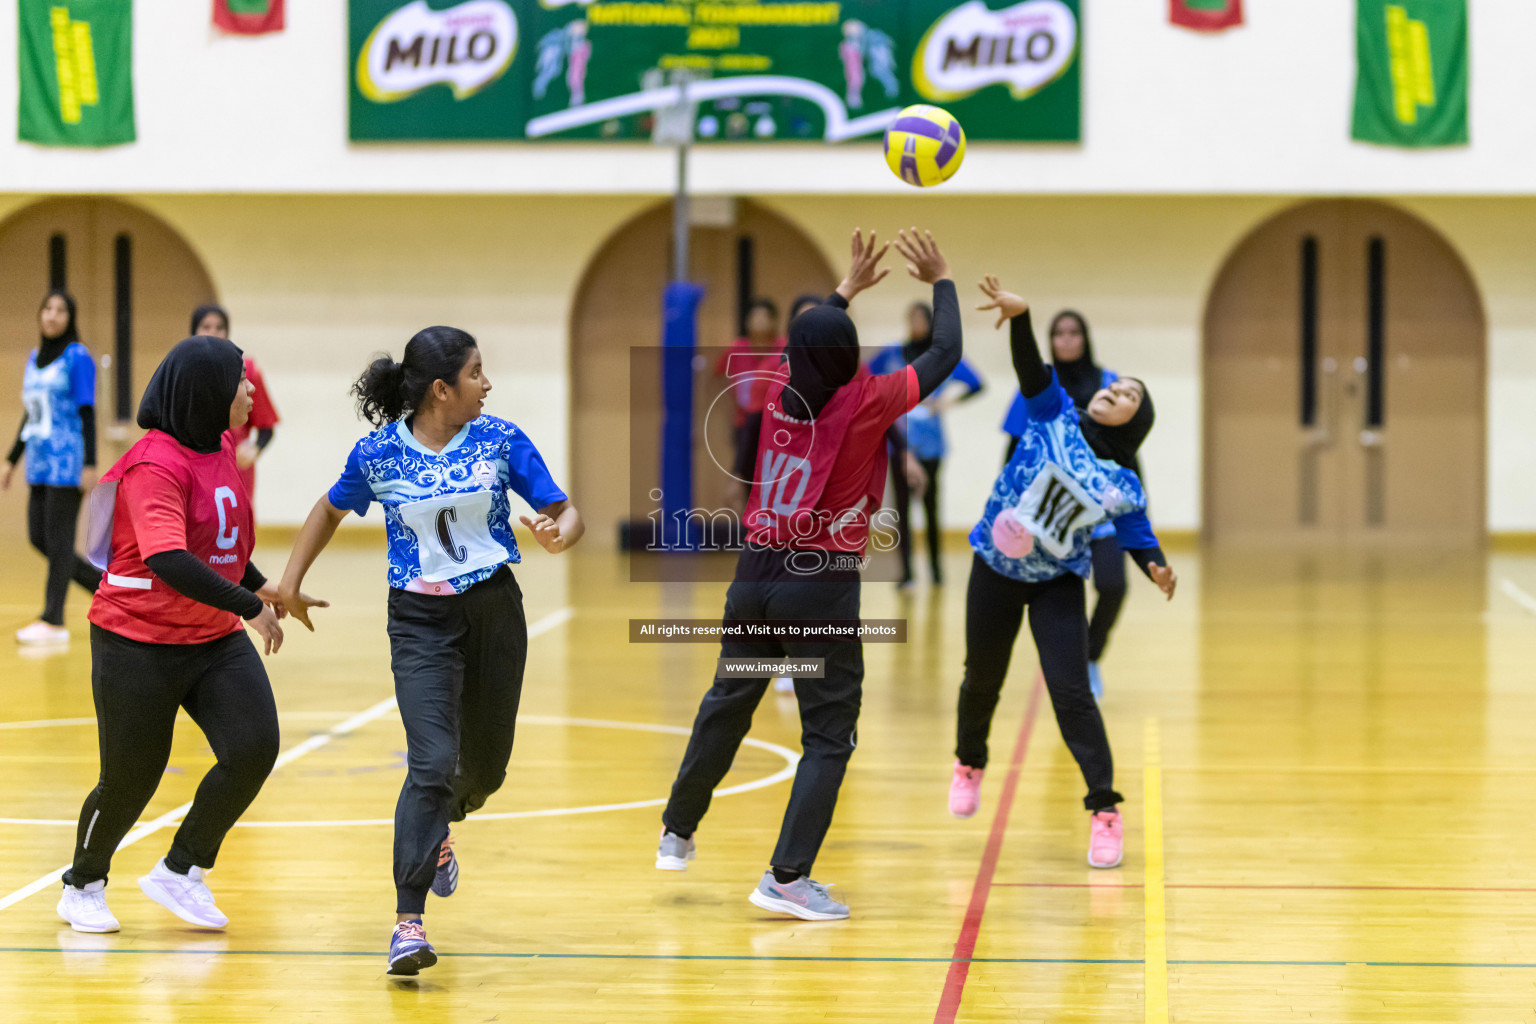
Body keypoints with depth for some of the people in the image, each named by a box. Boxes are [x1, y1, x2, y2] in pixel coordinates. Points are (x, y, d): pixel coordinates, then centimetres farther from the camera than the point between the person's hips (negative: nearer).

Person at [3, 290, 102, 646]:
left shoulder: (77, 357, -6)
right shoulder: (34, 358, 15)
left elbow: (87, 413, -10)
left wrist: (90, 465, -16)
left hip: (67, 462, -8)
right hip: (39, 462, 8)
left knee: (58, 539, -6)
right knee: (38, 537, 7)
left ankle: (53, 622, -2)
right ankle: (106, 587, 20)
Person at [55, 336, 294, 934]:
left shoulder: (220, 449, 6)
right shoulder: (155, 465, -21)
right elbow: (168, 560, -34)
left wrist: (258, 583, 25)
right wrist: (249, 606, -34)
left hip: (215, 639, 7)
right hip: (139, 645, -7)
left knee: (255, 749, -11)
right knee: (131, 778, 3)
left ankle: (181, 872, 7)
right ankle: (83, 887, 30)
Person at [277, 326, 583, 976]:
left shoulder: (500, 439, -5)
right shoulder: (379, 453, -7)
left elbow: (565, 512, -3)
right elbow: (331, 511, 12)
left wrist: (560, 532, -26)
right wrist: (291, 581, 10)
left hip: (494, 611, 3)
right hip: (420, 622, -3)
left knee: (485, 766, 14)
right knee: (433, 763, -19)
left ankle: (436, 831, 51)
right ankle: (408, 922, -17)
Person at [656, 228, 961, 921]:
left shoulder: (778, 394, 2)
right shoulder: (865, 403, -11)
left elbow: (802, 345, 26)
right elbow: (945, 355, 1)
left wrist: (847, 290, 36)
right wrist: (940, 282, 15)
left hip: (756, 575, 6)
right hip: (823, 584, -6)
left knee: (727, 705, 22)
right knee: (829, 734, 1)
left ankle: (677, 834, 36)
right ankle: (786, 876, -6)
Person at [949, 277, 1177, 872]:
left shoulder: (1123, 487, -9)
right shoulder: (1054, 416, -10)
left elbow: (1140, 541, -6)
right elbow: (1032, 370, -23)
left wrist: (1158, 573, -29)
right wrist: (1020, 317, -42)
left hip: (1059, 584, -1)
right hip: (996, 570, 1)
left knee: (1070, 691, -13)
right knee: (983, 679, 17)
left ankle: (1104, 810, -7)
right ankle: (969, 764, 46)